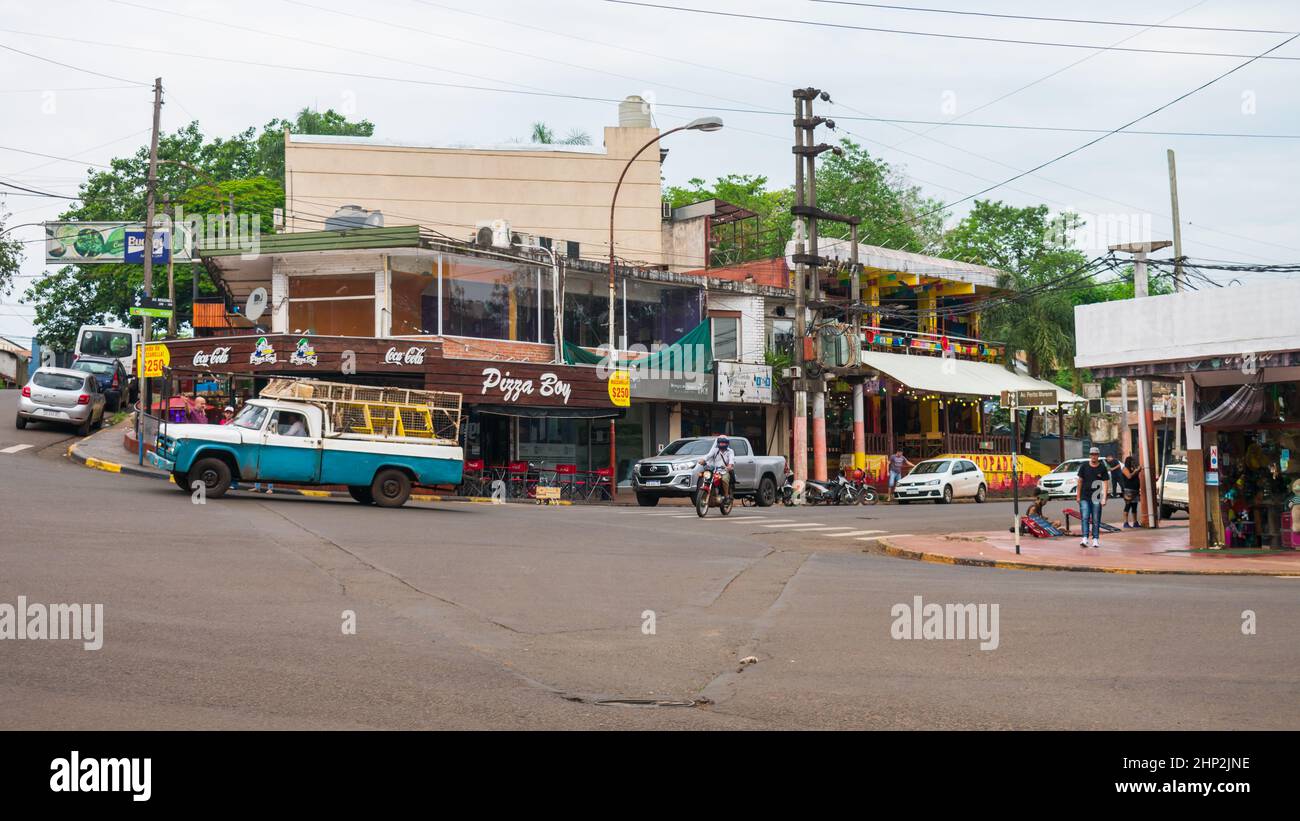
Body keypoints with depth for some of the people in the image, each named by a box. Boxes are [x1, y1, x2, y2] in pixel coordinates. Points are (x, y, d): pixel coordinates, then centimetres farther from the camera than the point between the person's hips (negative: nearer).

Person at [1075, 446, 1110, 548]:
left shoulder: (1102, 468, 1)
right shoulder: (1084, 466, 3)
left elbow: (1105, 483, -1)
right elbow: (1080, 481, 9)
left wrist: (1104, 498, -10)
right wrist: (1078, 496, 6)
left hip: (1096, 498, 0)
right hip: (1084, 497, 0)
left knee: (1096, 520, 3)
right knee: (1085, 518, -8)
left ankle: (1096, 539, 10)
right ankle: (1085, 538, -11)